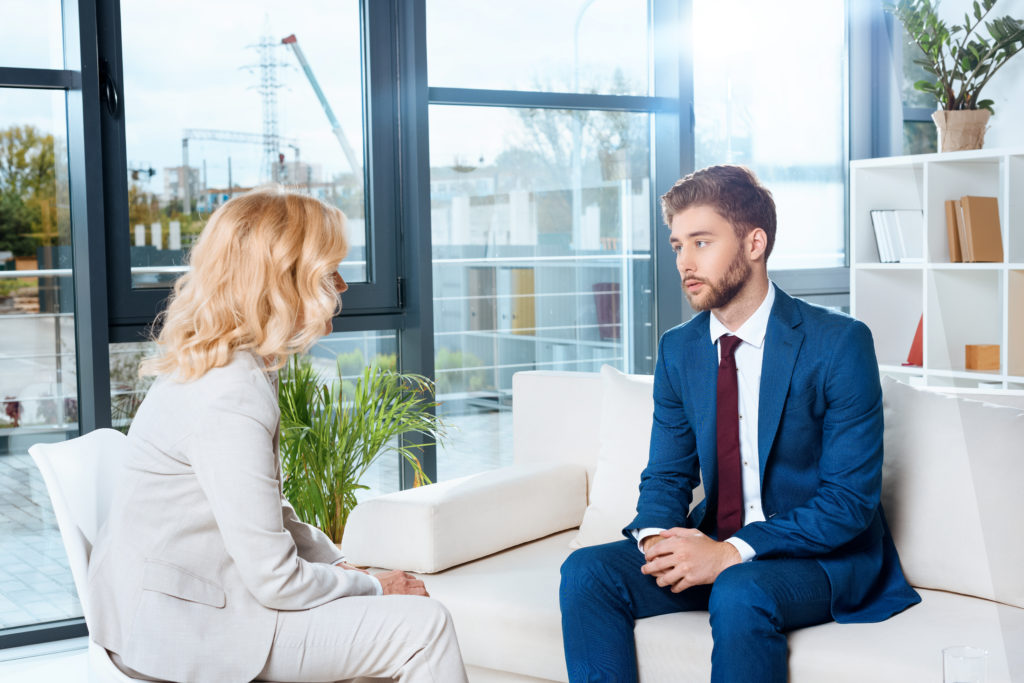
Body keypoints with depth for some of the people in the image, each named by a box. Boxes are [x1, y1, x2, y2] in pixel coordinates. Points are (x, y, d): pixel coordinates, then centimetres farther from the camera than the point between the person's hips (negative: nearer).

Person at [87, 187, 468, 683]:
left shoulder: (236, 370, 7)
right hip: (186, 628, -10)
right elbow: (275, 580, -22)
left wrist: (342, 566, 6)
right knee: (424, 626, -11)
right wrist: (372, 588, -7)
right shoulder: (230, 399, -25)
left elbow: (269, 516, 17)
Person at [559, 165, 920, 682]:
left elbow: (850, 498, -16)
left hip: (822, 555, -5)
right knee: (587, 572, -16)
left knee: (739, 594, -36)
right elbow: (667, 474, 10)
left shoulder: (839, 343, -13)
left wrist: (732, 553, -25)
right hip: (714, 546, 5)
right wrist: (657, 537, -15)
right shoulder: (678, 349, 5)